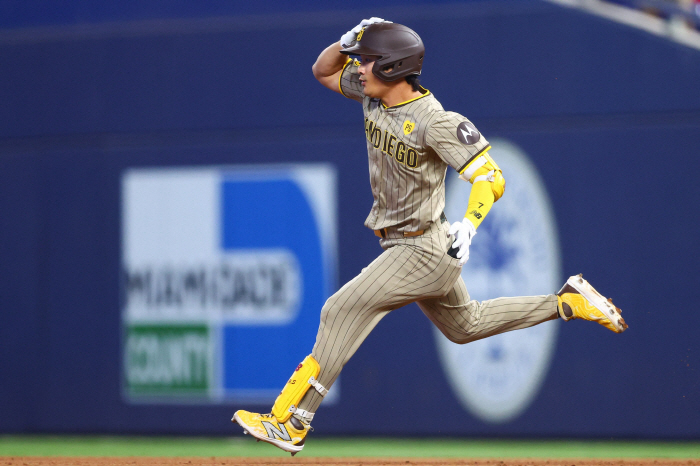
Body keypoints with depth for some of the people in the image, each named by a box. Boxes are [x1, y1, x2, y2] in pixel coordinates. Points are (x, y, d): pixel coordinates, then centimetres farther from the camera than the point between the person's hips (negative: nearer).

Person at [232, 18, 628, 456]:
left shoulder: (435, 122, -24)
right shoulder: (374, 97, 0)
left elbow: (491, 176, -28)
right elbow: (324, 71, 15)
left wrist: (469, 224, -46)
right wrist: (349, 41, -7)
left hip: (424, 250, -10)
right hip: (404, 246, 10)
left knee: (343, 310, -16)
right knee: (465, 325, 25)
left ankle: (290, 424, -16)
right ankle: (569, 302, 31)